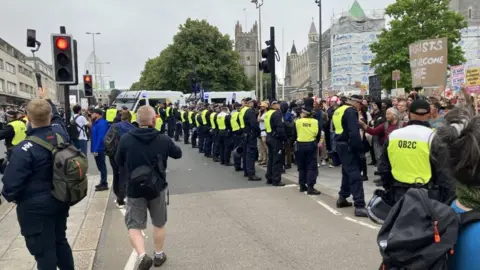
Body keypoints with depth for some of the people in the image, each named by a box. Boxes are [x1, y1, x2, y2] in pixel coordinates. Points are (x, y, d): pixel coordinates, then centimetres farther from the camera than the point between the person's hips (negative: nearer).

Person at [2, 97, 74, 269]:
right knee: (60, 241, 23)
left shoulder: (24, 149, -24)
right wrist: (46, 100, 33)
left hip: (36, 207, -6)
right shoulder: (60, 132, -7)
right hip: (60, 200, 7)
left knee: (44, 251, 6)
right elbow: (56, 116, 18)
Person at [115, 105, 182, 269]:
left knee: (134, 225, 11)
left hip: (134, 188, -1)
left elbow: (118, 162, 2)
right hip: (158, 187, 1)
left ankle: (142, 256, -9)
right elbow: (178, 154, 7)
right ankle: (159, 255, 34)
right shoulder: (164, 140, -12)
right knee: (159, 224, 20)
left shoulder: (126, 139, -13)